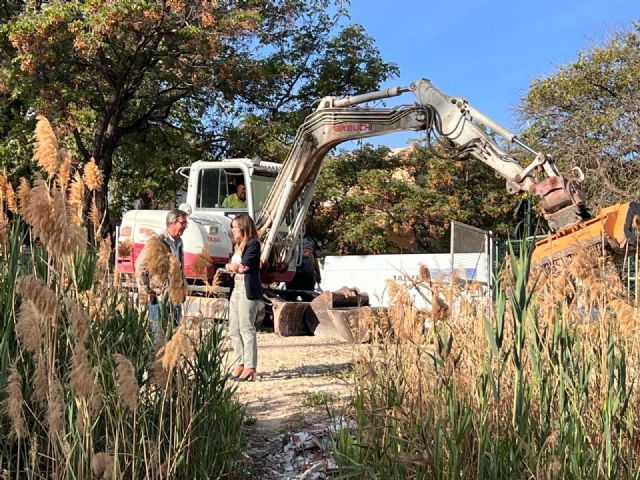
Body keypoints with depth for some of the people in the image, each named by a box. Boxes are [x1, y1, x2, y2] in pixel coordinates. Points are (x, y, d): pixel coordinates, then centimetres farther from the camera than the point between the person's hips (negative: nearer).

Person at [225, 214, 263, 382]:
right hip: (237, 288, 9)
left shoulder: (253, 244, -7)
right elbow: (229, 266, 12)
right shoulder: (238, 245, 20)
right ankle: (240, 364, 17)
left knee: (246, 329, -9)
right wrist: (234, 267, -8)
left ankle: (250, 367, -6)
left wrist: (234, 267, -1)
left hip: (248, 290, -9)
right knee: (234, 329, 9)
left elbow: (245, 266, -16)